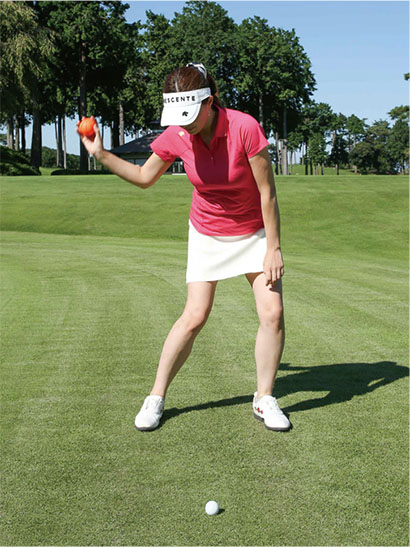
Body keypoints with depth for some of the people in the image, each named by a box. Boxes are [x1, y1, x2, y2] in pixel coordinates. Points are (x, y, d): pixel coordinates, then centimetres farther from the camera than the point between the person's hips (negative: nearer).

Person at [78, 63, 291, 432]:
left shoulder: (244, 127, -26)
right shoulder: (175, 136, -15)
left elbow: (268, 193, -18)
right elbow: (144, 177, 4)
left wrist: (273, 249, -16)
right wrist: (101, 154, -7)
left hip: (254, 232, -1)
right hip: (207, 234, 1)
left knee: (272, 311, -11)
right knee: (194, 316, -6)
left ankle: (265, 399, 8)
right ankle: (156, 398, 10)